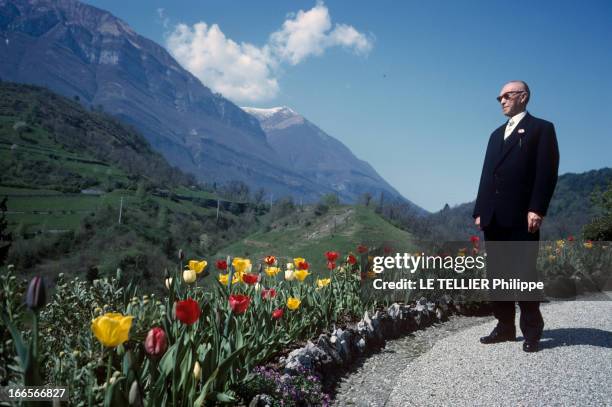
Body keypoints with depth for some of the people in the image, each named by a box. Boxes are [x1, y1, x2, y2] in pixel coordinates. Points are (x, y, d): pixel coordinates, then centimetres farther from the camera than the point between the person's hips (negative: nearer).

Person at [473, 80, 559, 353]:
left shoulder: (541, 128, 4)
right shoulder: (497, 134, 23)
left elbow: (548, 172, -7)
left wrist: (537, 209, -17)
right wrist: (480, 211, 11)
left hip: (522, 216, -6)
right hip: (494, 217, 7)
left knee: (524, 274, -3)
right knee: (497, 274, 7)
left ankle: (532, 332, 7)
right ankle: (505, 327, 16)